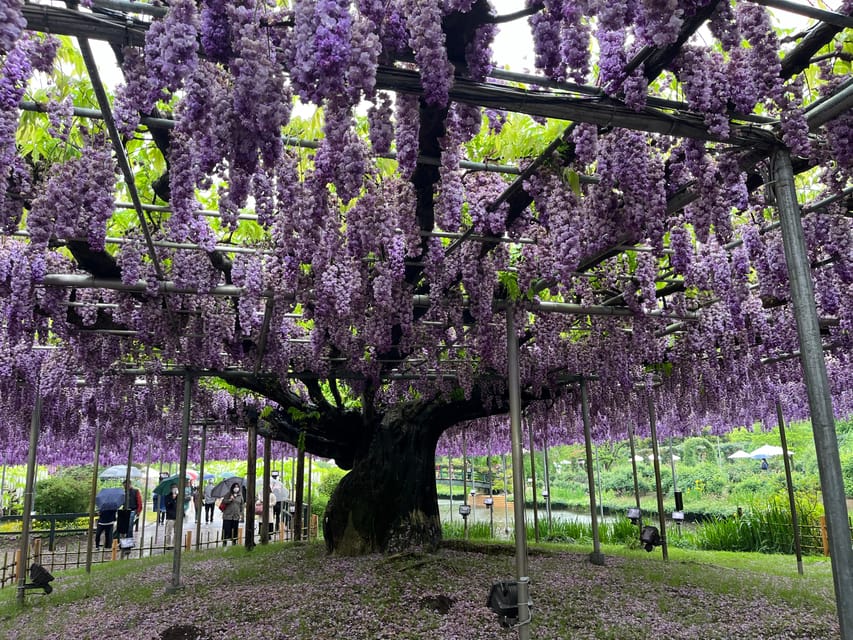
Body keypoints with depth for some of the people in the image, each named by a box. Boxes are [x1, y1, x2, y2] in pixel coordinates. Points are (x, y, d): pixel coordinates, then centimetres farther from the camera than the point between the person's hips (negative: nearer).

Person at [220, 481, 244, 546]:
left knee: (235, 530, 4)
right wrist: (230, 500, -18)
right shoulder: (229, 494, 1)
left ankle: (234, 542, 15)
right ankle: (224, 542, 7)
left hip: (236, 516, 2)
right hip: (228, 515, -2)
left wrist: (241, 514, 8)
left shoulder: (240, 495, 8)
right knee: (226, 530, -3)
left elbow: (242, 505, 12)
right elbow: (223, 501, -2)